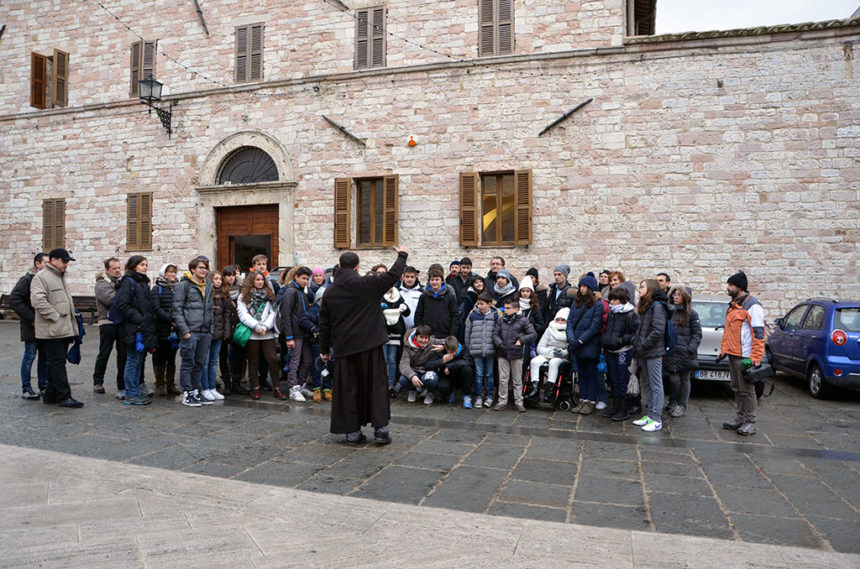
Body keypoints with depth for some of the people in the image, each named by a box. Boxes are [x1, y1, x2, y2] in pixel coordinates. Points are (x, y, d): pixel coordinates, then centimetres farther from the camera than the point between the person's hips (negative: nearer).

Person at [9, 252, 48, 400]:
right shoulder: (27, 279, -10)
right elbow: (14, 300, -15)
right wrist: (31, 319, -16)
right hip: (31, 327, -6)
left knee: (45, 357, 11)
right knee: (30, 356, 0)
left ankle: (43, 386, 20)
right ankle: (26, 389, 9)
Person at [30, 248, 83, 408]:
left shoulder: (60, 277, 20)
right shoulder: (41, 277, -10)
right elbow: (38, 301, -22)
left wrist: (70, 320, 17)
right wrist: (56, 317, -19)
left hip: (64, 329, 9)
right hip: (51, 330, -9)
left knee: (57, 363, 14)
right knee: (58, 363, -5)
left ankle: (50, 396, 23)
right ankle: (64, 396, -1)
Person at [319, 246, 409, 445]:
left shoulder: (329, 292, 4)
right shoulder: (367, 284, -8)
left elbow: (324, 324, 9)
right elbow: (393, 275, 2)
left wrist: (324, 349, 19)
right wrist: (402, 255, 18)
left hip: (344, 347, 3)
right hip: (369, 345, -2)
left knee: (347, 389, 9)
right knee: (376, 385, 7)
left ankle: (352, 432, 12)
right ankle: (380, 428, 6)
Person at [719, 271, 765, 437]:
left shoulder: (752, 306, -12)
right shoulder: (733, 305, 16)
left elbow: (759, 333, -16)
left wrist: (756, 357, -19)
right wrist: (724, 348, 20)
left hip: (745, 357, -9)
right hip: (732, 355, 9)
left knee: (747, 390, -2)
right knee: (737, 389, 14)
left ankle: (750, 423, 8)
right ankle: (739, 420, 22)